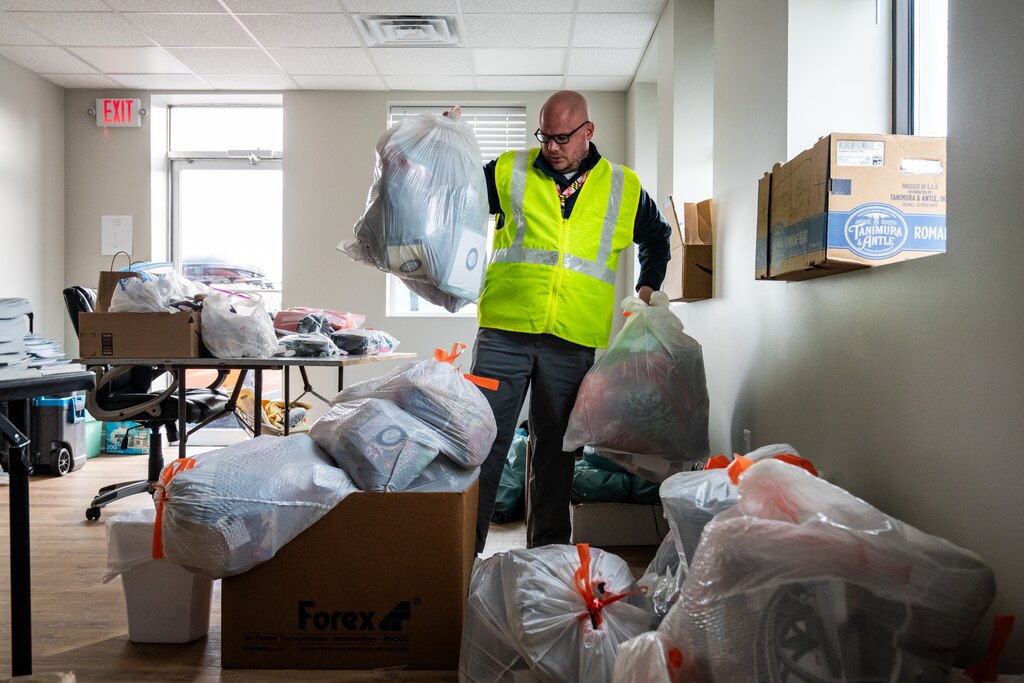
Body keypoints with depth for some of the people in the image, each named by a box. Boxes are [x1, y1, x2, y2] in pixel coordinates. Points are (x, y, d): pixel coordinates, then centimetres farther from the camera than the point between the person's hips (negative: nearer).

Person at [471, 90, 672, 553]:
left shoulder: (624, 188, 11)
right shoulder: (508, 171, 9)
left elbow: (657, 238, 27)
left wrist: (647, 290, 15)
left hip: (573, 342, 1)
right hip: (504, 330, 0)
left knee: (555, 448, 9)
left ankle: (548, 549, 21)